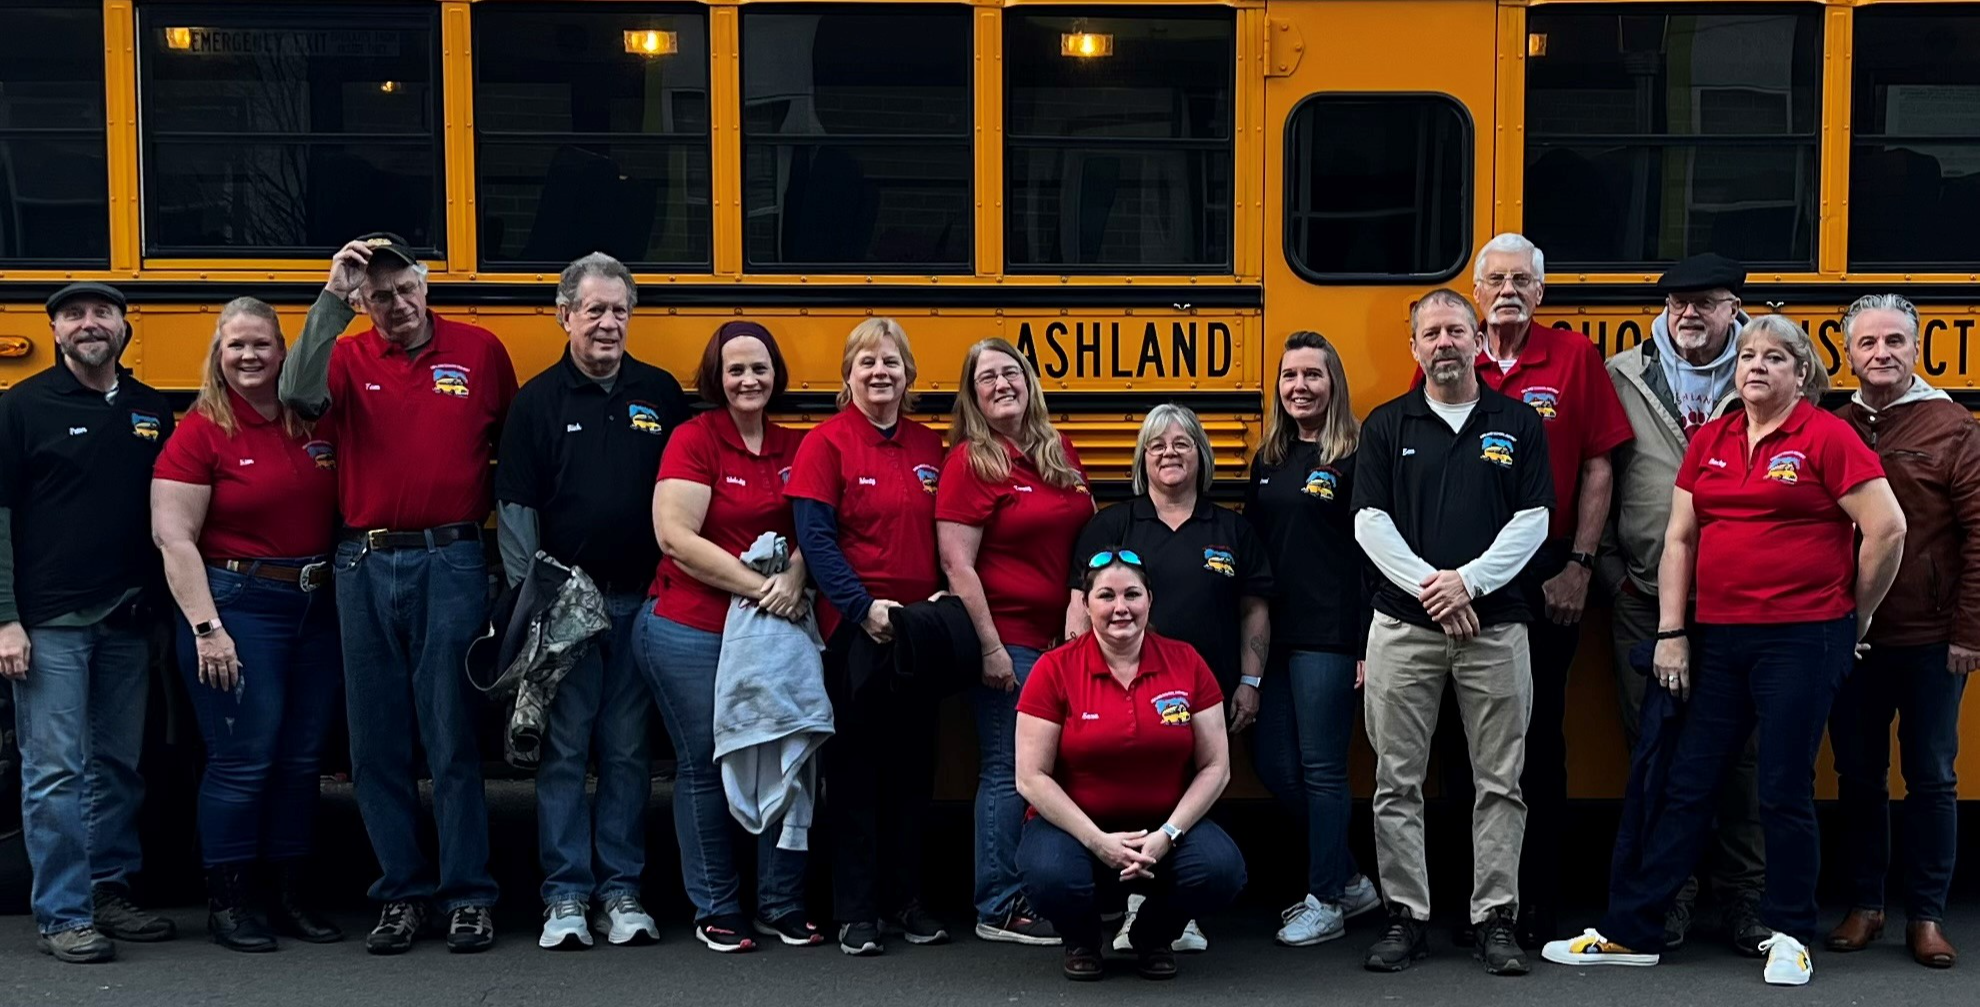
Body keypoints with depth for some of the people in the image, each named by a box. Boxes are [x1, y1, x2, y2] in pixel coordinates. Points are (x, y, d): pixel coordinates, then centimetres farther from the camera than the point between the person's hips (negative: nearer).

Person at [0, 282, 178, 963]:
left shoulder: (152, 410, 11)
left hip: (127, 622, 5)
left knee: (119, 765, 11)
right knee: (55, 769, -2)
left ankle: (108, 894, 23)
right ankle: (62, 915, 4)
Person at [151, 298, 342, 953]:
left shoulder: (313, 426, 8)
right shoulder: (200, 434, -7)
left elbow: (342, 511, 13)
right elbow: (174, 539, -11)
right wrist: (206, 629, -17)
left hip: (316, 606, 5)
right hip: (238, 606, -5)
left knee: (302, 758, 10)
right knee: (243, 759, -2)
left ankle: (292, 899, 21)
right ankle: (227, 904, 12)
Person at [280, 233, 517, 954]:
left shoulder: (479, 351, 5)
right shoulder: (348, 358, 6)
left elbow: (513, 449, 10)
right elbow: (299, 394, -16)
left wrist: (483, 501, -2)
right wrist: (329, 297, -20)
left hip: (450, 564, -2)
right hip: (365, 565, 3)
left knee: (452, 738, 0)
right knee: (376, 743, 7)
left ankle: (468, 897, 8)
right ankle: (402, 895, 17)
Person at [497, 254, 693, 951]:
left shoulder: (662, 394, 8)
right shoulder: (538, 400, 3)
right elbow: (515, 507, 1)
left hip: (641, 600, 2)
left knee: (629, 750, 7)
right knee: (564, 749, 1)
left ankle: (620, 892, 14)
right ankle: (565, 896, 8)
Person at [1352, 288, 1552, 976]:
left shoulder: (1519, 424, 6)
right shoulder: (1387, 425, 7)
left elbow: (1533, 521, -1)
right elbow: (1370, 521, 0)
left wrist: (1468, 581, -13)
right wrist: (1428, 585, -12)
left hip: (1495, 625, 0)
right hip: (1403, 626, 0)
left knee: (1500, 782, 3)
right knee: (1397, 781, 3)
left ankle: (1494, 920, 12)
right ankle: (1405, 919, 12)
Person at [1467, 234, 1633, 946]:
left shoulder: (1575, 357, 3)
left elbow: (1598, 466, 1)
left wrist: (1579, 564, -6)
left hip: (1547, 572, -1)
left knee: (1540, 733, 4)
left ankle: (1536, 905, 13)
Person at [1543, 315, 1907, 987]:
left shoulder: (1828, 437, -6)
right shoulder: (1710, 441, 10)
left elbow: (1887, 529, -9)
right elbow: (1680, 539, 9)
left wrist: (1854, 617, -1)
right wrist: (1671, 633, 4)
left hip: (1800, 640, -5)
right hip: (1717, 638, 5)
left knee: (1785, 791, 3)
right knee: (1685, 785, 8)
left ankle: (1789, 937, 20)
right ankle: (1630, 932, 14)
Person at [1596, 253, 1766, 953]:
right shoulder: (1622, 380, 6)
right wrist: (1613, 571, 3)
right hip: (1644, 601, 1)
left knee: (1740, 750, 4)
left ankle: (1743, 896, 16)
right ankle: (1669, 895, 17)